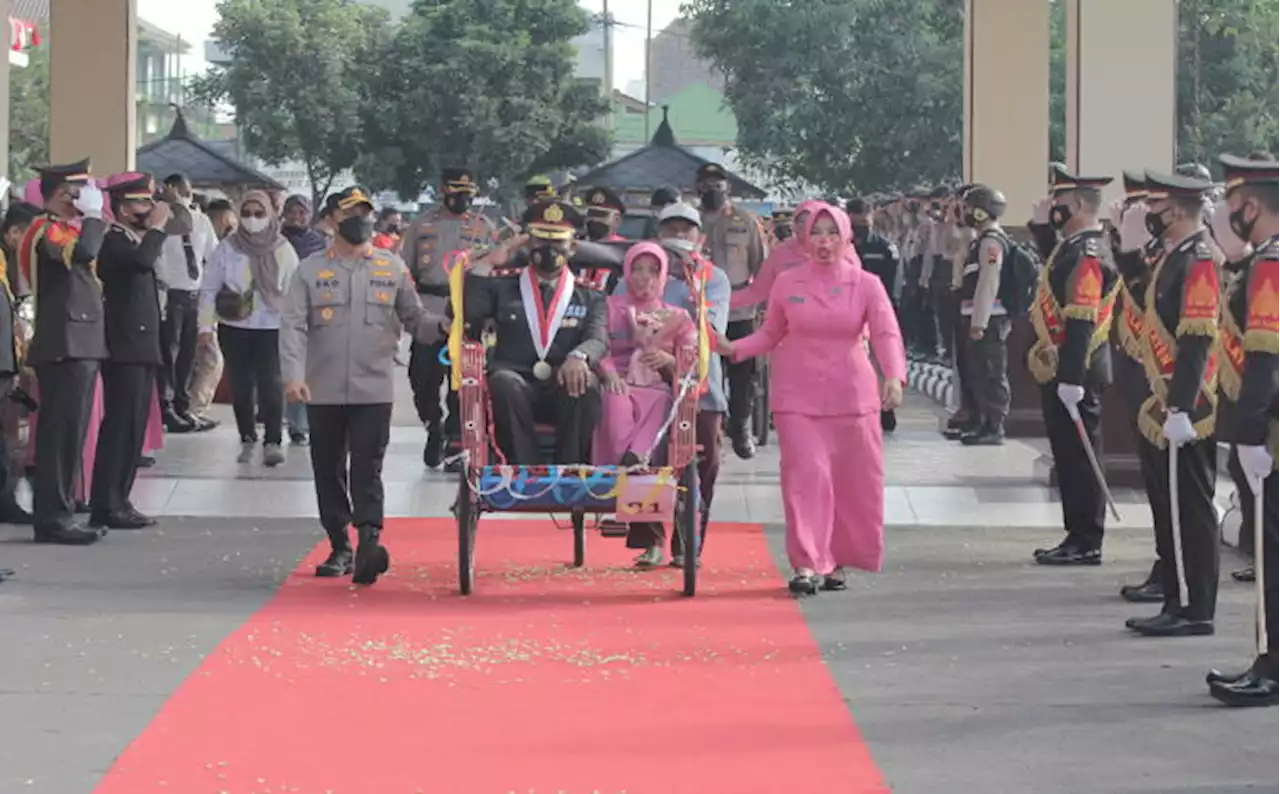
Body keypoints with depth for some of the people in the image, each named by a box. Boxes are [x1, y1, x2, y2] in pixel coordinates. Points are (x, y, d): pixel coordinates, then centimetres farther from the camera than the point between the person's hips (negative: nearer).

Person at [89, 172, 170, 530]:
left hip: (142, 348, 10)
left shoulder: (135, 240, 18)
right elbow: (142, 260, -32)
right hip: (125, 349, -10)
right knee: (120, 426, -11)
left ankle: (118, 502, 14)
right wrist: (158, 225, -20)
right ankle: (106, 506, -10)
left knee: (132, 428, 10)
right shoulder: (113, 240, -12)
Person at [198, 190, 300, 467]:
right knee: (240, 386, 8)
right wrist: (206, 325, -3)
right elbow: (209, 290, 3)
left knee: (271, 384, -10)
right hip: (234, 328, 2)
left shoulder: (282, 250, 1)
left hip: (271, 327, -1)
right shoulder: (227, 249, 0)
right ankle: (247, 439, 21)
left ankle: (273, 441, -6)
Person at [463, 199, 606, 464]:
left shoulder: (589, 298, 18)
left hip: (565, 391, 0)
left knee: (586, 383, -35)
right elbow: (467, 320, 4)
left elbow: (598, 339, -1)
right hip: (517, 390, 0)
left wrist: (579, 356, -26)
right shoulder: (502, 288, 19)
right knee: (504, 382, -36)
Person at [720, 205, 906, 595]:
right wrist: (735, 348, -4)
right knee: (807, 475, -10)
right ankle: (807, 564, -8)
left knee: (852, 481, 4)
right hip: (798, 396, -1)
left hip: (851, 395, 1)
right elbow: (771, 333, 12)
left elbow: (887, 334, -11)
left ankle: (834, 561, 20)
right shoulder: (787, 284, 3)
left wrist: (894, 376, -27)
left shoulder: (866, 285, 0)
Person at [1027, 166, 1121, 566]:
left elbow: (1080, 323, -24)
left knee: (1077, 455, -4)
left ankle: (1086, 543, 2)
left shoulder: (1087, 255, -18)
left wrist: (1070, 379, -25)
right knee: (1069, 455, 14)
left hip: (1073, 372, -10)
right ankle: (1079, 537, 21)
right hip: (1065, 369, 10)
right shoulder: (1073, 247, 13)